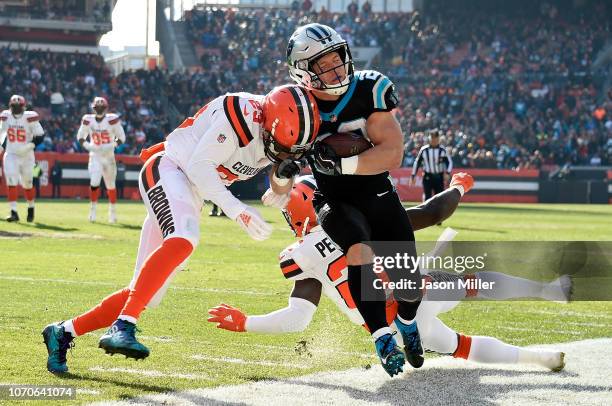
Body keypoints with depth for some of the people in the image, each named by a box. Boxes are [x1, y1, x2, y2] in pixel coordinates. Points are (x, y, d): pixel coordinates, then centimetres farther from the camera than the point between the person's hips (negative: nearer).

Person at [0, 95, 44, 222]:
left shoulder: (29, 118, -14)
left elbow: (39, 136, -11)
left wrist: (28, 147, -22)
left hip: (26, 156, -2)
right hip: (11, 155, 2)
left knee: (27, 184, 12)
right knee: (11, 183, -13)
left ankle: (31, 208, 37)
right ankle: (14, 213, -14)